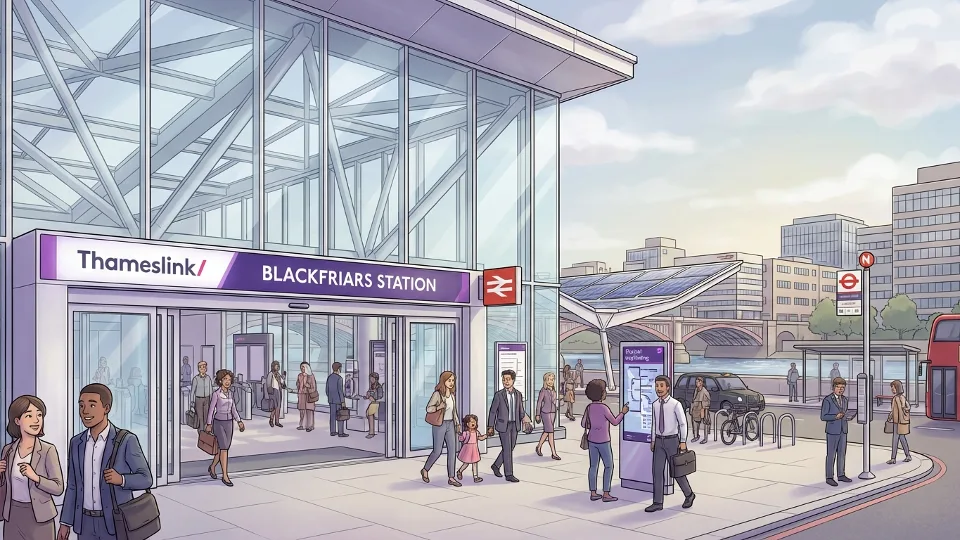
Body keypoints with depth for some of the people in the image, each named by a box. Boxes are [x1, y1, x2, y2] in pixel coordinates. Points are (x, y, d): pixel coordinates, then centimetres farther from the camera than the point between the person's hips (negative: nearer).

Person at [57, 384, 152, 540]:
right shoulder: (77, 443, 4)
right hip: (86, 523, 5)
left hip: (117, 523, -5)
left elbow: (145, 479, -9)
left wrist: (121, 479, -27)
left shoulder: (126, 441, -12)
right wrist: (65, 522, 7)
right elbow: (73, 486, 11)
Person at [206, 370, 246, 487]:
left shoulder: (230, 394, 7)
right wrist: (209, 424, -6)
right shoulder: (216, 394, -9)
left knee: (223, 448, 12)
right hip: (219, 422, -6)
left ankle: (212, 467, 36)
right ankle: (225, 476, -5)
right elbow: (211, 409, -5)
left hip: (229, 423, 6)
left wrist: (239, 421, 6)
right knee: (224, 449, -9)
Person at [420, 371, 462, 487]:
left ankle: (451, 477, 5)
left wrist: (457, 424, 15)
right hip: (440, 425, -6)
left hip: (450, 424, 6)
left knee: (452, 450, 0)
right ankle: (425, 470, 25)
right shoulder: (437, 394, -12)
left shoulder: (452, 394, 7)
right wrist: (438, 407, -29)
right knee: (437, 451, 0)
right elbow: (428, 408, -12)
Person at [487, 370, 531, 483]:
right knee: (507, 449, -4)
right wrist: (490, 427, -5)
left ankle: (496, 465, 32)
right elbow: (493, 411, -3)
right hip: (503, 425, -5)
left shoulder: (518, 394, 5)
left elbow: (520, 410, 12)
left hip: (515, 425, 5)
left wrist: (524, 416, -7)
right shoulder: (499, 395, -7)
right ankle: (509, 474, 5)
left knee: (511, 448, 12)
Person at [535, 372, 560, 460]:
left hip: (553, 413, 7)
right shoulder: (543, 390, -10)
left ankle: (539, 447, 33)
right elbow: (539, 402, -6)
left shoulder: (554, 390, 7)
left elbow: (554, 401, 13)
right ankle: (553, 453, -7)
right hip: (545, 413, -7)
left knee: (546, 431, 14)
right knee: (550, 432, -9)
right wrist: (538, 414, -5)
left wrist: (555, 412, 14)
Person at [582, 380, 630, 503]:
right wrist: (623, 412, 3)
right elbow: (615, 422, -10)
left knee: (594, 466, 10)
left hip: (592, 440, 7)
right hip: (603, 441, -7)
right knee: (609, 466, 4)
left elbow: (583, 424, 8)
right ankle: (606, 494, 3)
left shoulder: (589, 407, 1)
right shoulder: (603, 408, -20)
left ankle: (593, 493, 12)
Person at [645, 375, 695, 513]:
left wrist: (683, 442, -8)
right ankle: (658, 503, 9)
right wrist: (653, 440, 12)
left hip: (672, 440, -5)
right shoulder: (655, 404, 3)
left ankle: (689, 495, 31)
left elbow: (683, 424, -7)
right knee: (657, 471, 3)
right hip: (659, 441, 5)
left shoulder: (675, 404, -12)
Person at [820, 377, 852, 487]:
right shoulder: (827, 400, -14)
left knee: (842, 453, 12)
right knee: (831, 455, -1)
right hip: (832, 431, -7)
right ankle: (829, 477, 6)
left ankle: (841, 475, 23)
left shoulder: (844, 399, 8)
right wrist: (835, 417, -25)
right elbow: (823, 417, -14)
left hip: (842, 431, 7)